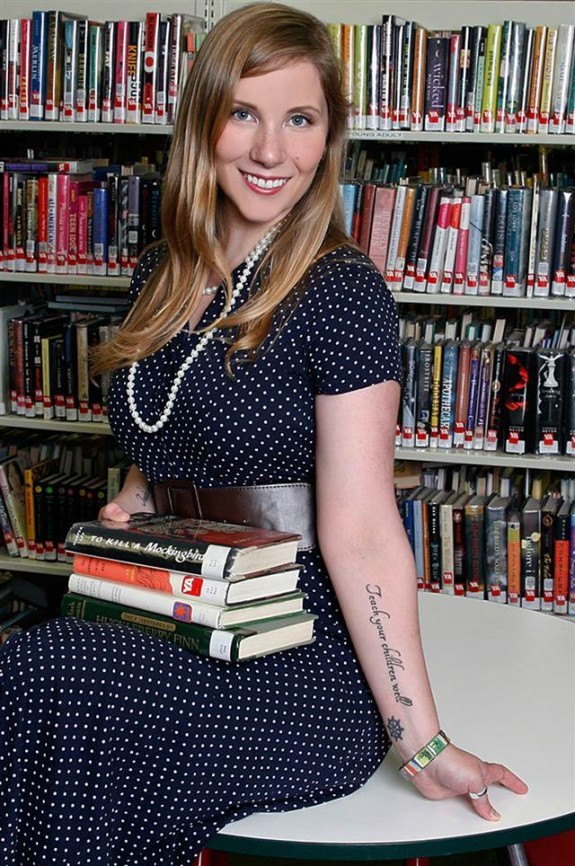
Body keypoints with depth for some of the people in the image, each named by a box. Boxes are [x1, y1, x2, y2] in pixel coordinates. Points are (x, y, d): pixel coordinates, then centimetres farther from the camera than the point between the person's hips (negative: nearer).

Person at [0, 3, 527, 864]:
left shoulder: (341, 294, -11)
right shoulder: (164, 277, 10)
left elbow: (362, 532, -15)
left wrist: (422, 740, -17)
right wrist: (126, 511, 1)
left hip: (308, 674, -6)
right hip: (173, 640, 6)